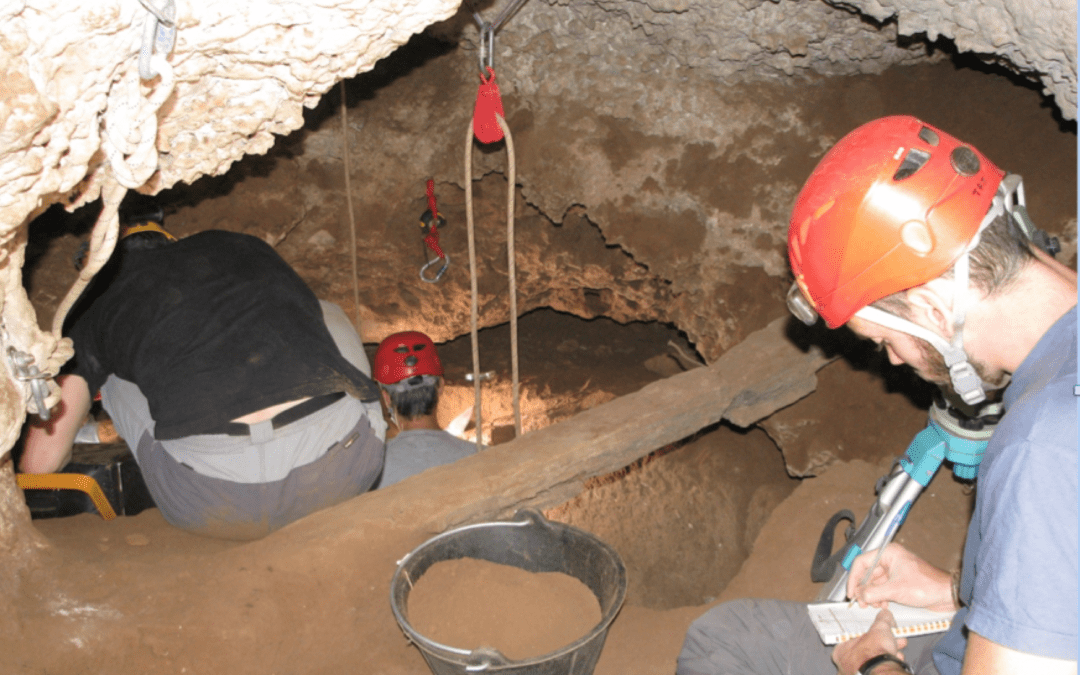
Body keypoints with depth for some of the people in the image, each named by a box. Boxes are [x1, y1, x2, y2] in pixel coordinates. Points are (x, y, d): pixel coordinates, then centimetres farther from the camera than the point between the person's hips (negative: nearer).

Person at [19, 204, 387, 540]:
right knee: (325, 315, 32)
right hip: (348, 461, 2)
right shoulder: (246, 246, 26)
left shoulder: (94, 307, 20)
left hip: (217, 501, -1)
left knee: (116, 377, 26)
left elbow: (40, 460, 22)